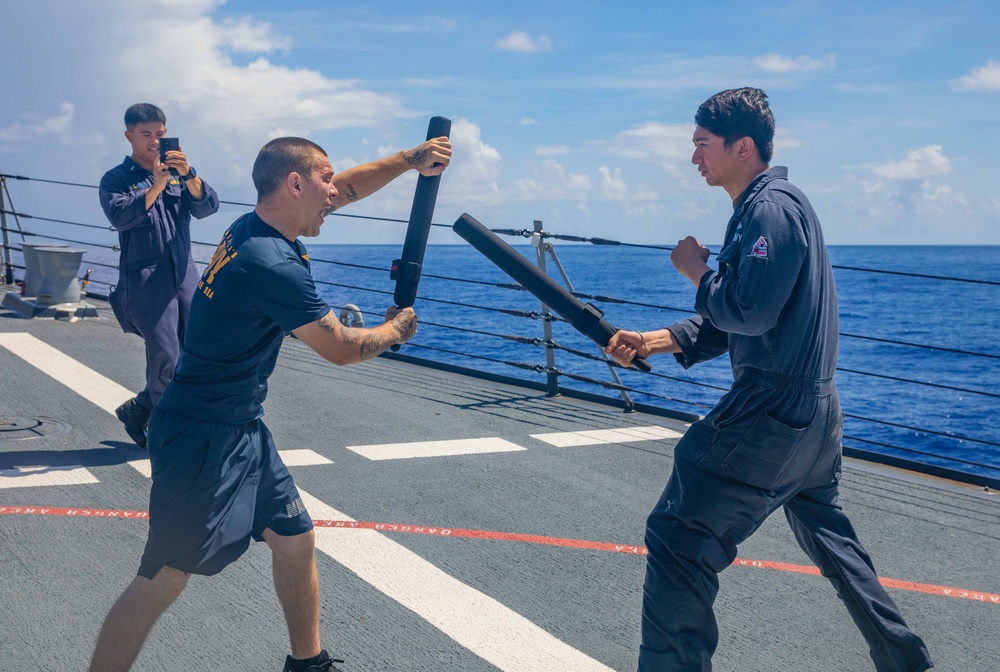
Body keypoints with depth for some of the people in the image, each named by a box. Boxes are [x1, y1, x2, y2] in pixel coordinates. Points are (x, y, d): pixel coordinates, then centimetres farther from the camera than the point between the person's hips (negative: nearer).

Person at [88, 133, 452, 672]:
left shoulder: (253, 226, 5)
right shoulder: (275, 265, -23)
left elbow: (346, 188, 19)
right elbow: (342, 349, -12)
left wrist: (409, 160, 9)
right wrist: (395, 330, 7)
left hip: (242, 430, 10)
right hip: (202, 438, -10)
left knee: (294, 539, 16)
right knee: (164, 577, -9)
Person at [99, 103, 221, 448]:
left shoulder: (178, 171, 15)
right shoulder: (115, 180, 3)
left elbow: (207, 207, -1)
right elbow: (120, 217, -16)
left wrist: (187, 174, -17)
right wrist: (156, 186, -22)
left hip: (185, 275, 5)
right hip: (145, 281, -5)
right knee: (166, 361, -11)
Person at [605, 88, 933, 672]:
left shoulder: (771, 207, -15)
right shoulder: (763, 206, 16)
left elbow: (749, 312, -24)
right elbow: (732, 322, 16)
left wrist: (697, 271, -7)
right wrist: (656, 341, 6)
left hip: (771, 414, -11)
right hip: (814, 409, 11)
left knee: (678, 539, -8)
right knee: (826, 532, 26)